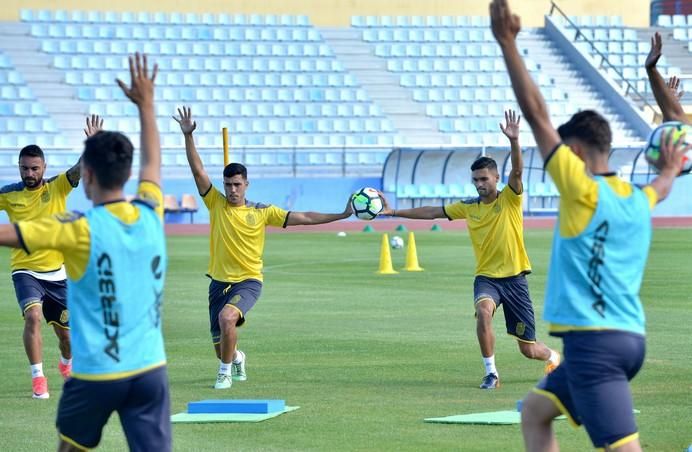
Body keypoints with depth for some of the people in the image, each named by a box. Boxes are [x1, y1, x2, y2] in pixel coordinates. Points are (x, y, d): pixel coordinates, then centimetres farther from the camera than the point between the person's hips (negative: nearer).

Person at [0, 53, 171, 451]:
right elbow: (152, 161, 22)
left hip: (97, 373, -3)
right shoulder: (151, 214, 1)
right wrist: (146, 105, 33)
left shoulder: (80, 229, -12)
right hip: (150, 370, 3)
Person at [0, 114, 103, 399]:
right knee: (33, 316, -27)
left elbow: (81, 168, -17)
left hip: (56, 272, 1)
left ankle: (67, 365, 46)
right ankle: (38, 379, -21)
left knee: (66, 333, 13)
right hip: (25, 271, -1)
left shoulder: (57, 187, -3)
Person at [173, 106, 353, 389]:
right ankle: (236, 358, 48)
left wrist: (342, 215, -5)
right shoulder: (216, 203, 0)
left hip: (248, 282, -3)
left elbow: (303, 218, 0)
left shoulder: (262, 212, -3)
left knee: (227, 317, -34)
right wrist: (188, 136, -19)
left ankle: (225, 371, -15)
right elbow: (198, 170, -8)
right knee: (220, 346, 9)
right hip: (219, 281, 3)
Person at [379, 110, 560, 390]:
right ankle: (491, 373, -21)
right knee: (483, 310, -34)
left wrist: (514, 141, -40)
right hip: (486, 277, 2)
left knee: (528, 350, 4)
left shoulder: (509, 199, -5)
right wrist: (395, 212, 11)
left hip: (514, 277, -2)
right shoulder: (469, 207, 5)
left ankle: (554, 356, 42)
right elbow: (432, 212, 13)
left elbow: (517, 170, -22)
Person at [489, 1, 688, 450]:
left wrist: (507, 44, -9)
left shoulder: (583, 189, -7)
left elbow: (537, 114, -10)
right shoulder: (638, 200, 15)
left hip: (593, 341, -9)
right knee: (535, 411, 24)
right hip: (629, 339, 9)